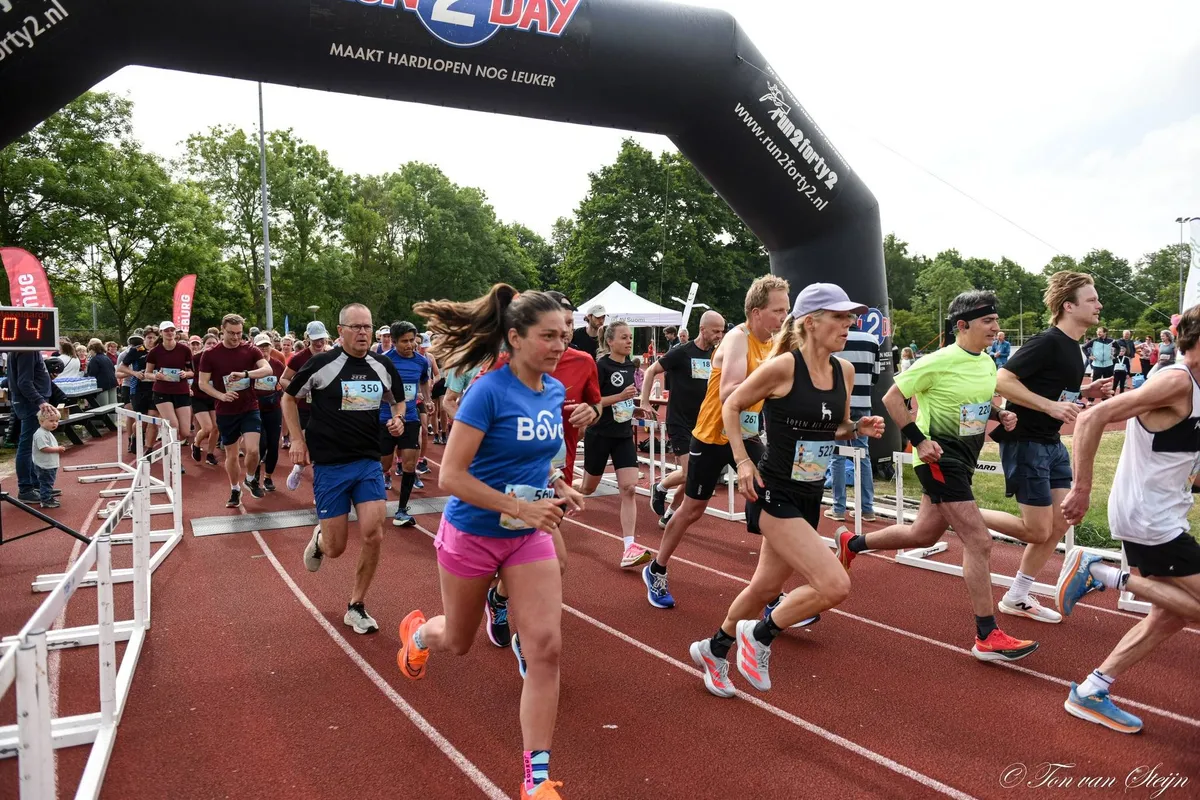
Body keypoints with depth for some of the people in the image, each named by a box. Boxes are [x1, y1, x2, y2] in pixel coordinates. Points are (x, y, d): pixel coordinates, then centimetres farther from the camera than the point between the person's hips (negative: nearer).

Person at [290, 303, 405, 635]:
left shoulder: (383, 366, 2)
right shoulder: (321, 364, -8)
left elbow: (398, 400, 20)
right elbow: (289, 398, 6)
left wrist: (398, 418, -2)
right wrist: (297, 439, -2)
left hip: (369, 461, 3)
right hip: (329, 465, -2)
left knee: (374, 535, -10)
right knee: (335, 548, 1)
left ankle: (356, 607, 10)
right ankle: (319, 538, 41)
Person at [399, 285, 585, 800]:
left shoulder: (555, 391, -2)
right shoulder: (489, 391, -22)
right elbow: (451, 476, -24)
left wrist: (556, 486, -2)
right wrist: (521, 507, -29)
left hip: (529, 537, 5)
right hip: (471, 534, -4)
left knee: (546, 647, -7)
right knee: (458, 642, 19)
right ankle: (418, 631, 57)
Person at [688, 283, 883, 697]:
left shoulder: (844, 371, 3)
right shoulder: (782, 366, -17)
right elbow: (731, 406, -5)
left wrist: (860, 427, -4)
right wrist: (743, 461, -12)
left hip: (810, 497, 8)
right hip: (775, 495, -7)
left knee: (766, 587, 19)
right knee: (835, 586, -17)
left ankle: (714, 650, 43)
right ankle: (760, 634, 9)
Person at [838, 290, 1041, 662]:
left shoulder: (987, 362, 6)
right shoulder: (939, 362, -17)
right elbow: (892, 398, -13)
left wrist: (1001, 415, 1)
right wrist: (918, 440, -19)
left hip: (964, 457, 9)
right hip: (939, 457, -9)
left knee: (924, 534, 18)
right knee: (979, 540, -11)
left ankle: (852, 543, 39)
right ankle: (987, 637, -3)